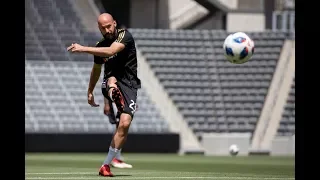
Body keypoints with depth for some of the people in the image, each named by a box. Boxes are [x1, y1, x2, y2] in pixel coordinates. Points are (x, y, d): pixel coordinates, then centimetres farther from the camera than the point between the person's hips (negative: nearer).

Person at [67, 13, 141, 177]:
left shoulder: (125, 35, -8)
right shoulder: (100, 46, 8)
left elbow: (111, 51, -27)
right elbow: (96, 69, 27)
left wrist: (83, 49, -31)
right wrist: (90, 92, 31)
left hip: (129, 84, -4)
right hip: (113, 82, 4)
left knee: (125, 124, -15)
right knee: (111, 79, -35)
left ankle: (106, 165, -10)